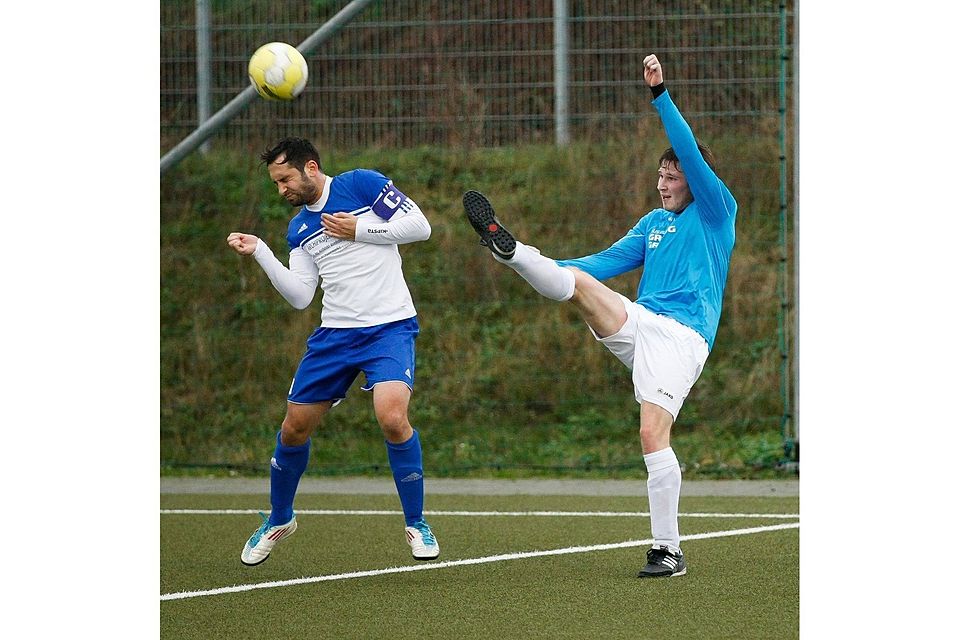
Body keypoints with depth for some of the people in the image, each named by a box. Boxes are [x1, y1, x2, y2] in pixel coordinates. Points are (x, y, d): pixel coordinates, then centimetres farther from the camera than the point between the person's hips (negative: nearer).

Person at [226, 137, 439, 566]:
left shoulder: (362, 184, -3)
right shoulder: (299, 229, 13)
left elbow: (419, 226, -8)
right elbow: (300, 296, 6)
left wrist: (359, 230, -12)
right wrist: (259, 253, -2)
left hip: (390, 327, -6)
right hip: (335, 333, 6)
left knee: (392, 418, -26)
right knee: (294, 429, 7)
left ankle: (416, 524, -7)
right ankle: (279, 520, 32)